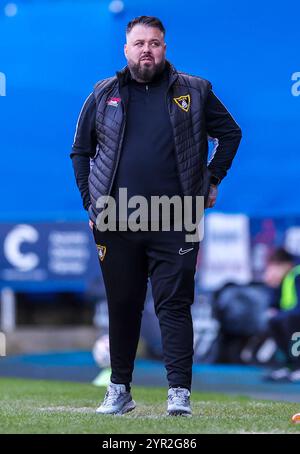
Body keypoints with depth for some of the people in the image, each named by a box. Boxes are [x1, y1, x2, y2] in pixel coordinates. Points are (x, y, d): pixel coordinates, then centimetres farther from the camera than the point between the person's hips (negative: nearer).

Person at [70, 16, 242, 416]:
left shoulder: (194, 92, 5)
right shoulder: (103, 95, 9)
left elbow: (230, 133, 16)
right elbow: (81, 151, 16)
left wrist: (212, 180, 9)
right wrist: (90, 203, 8)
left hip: (175, 225, -2)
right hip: (116, 222, 2)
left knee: (174, 305, -5)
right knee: (122, 307, 9)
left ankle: (180, 392, -6)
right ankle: (119, 390, 18)